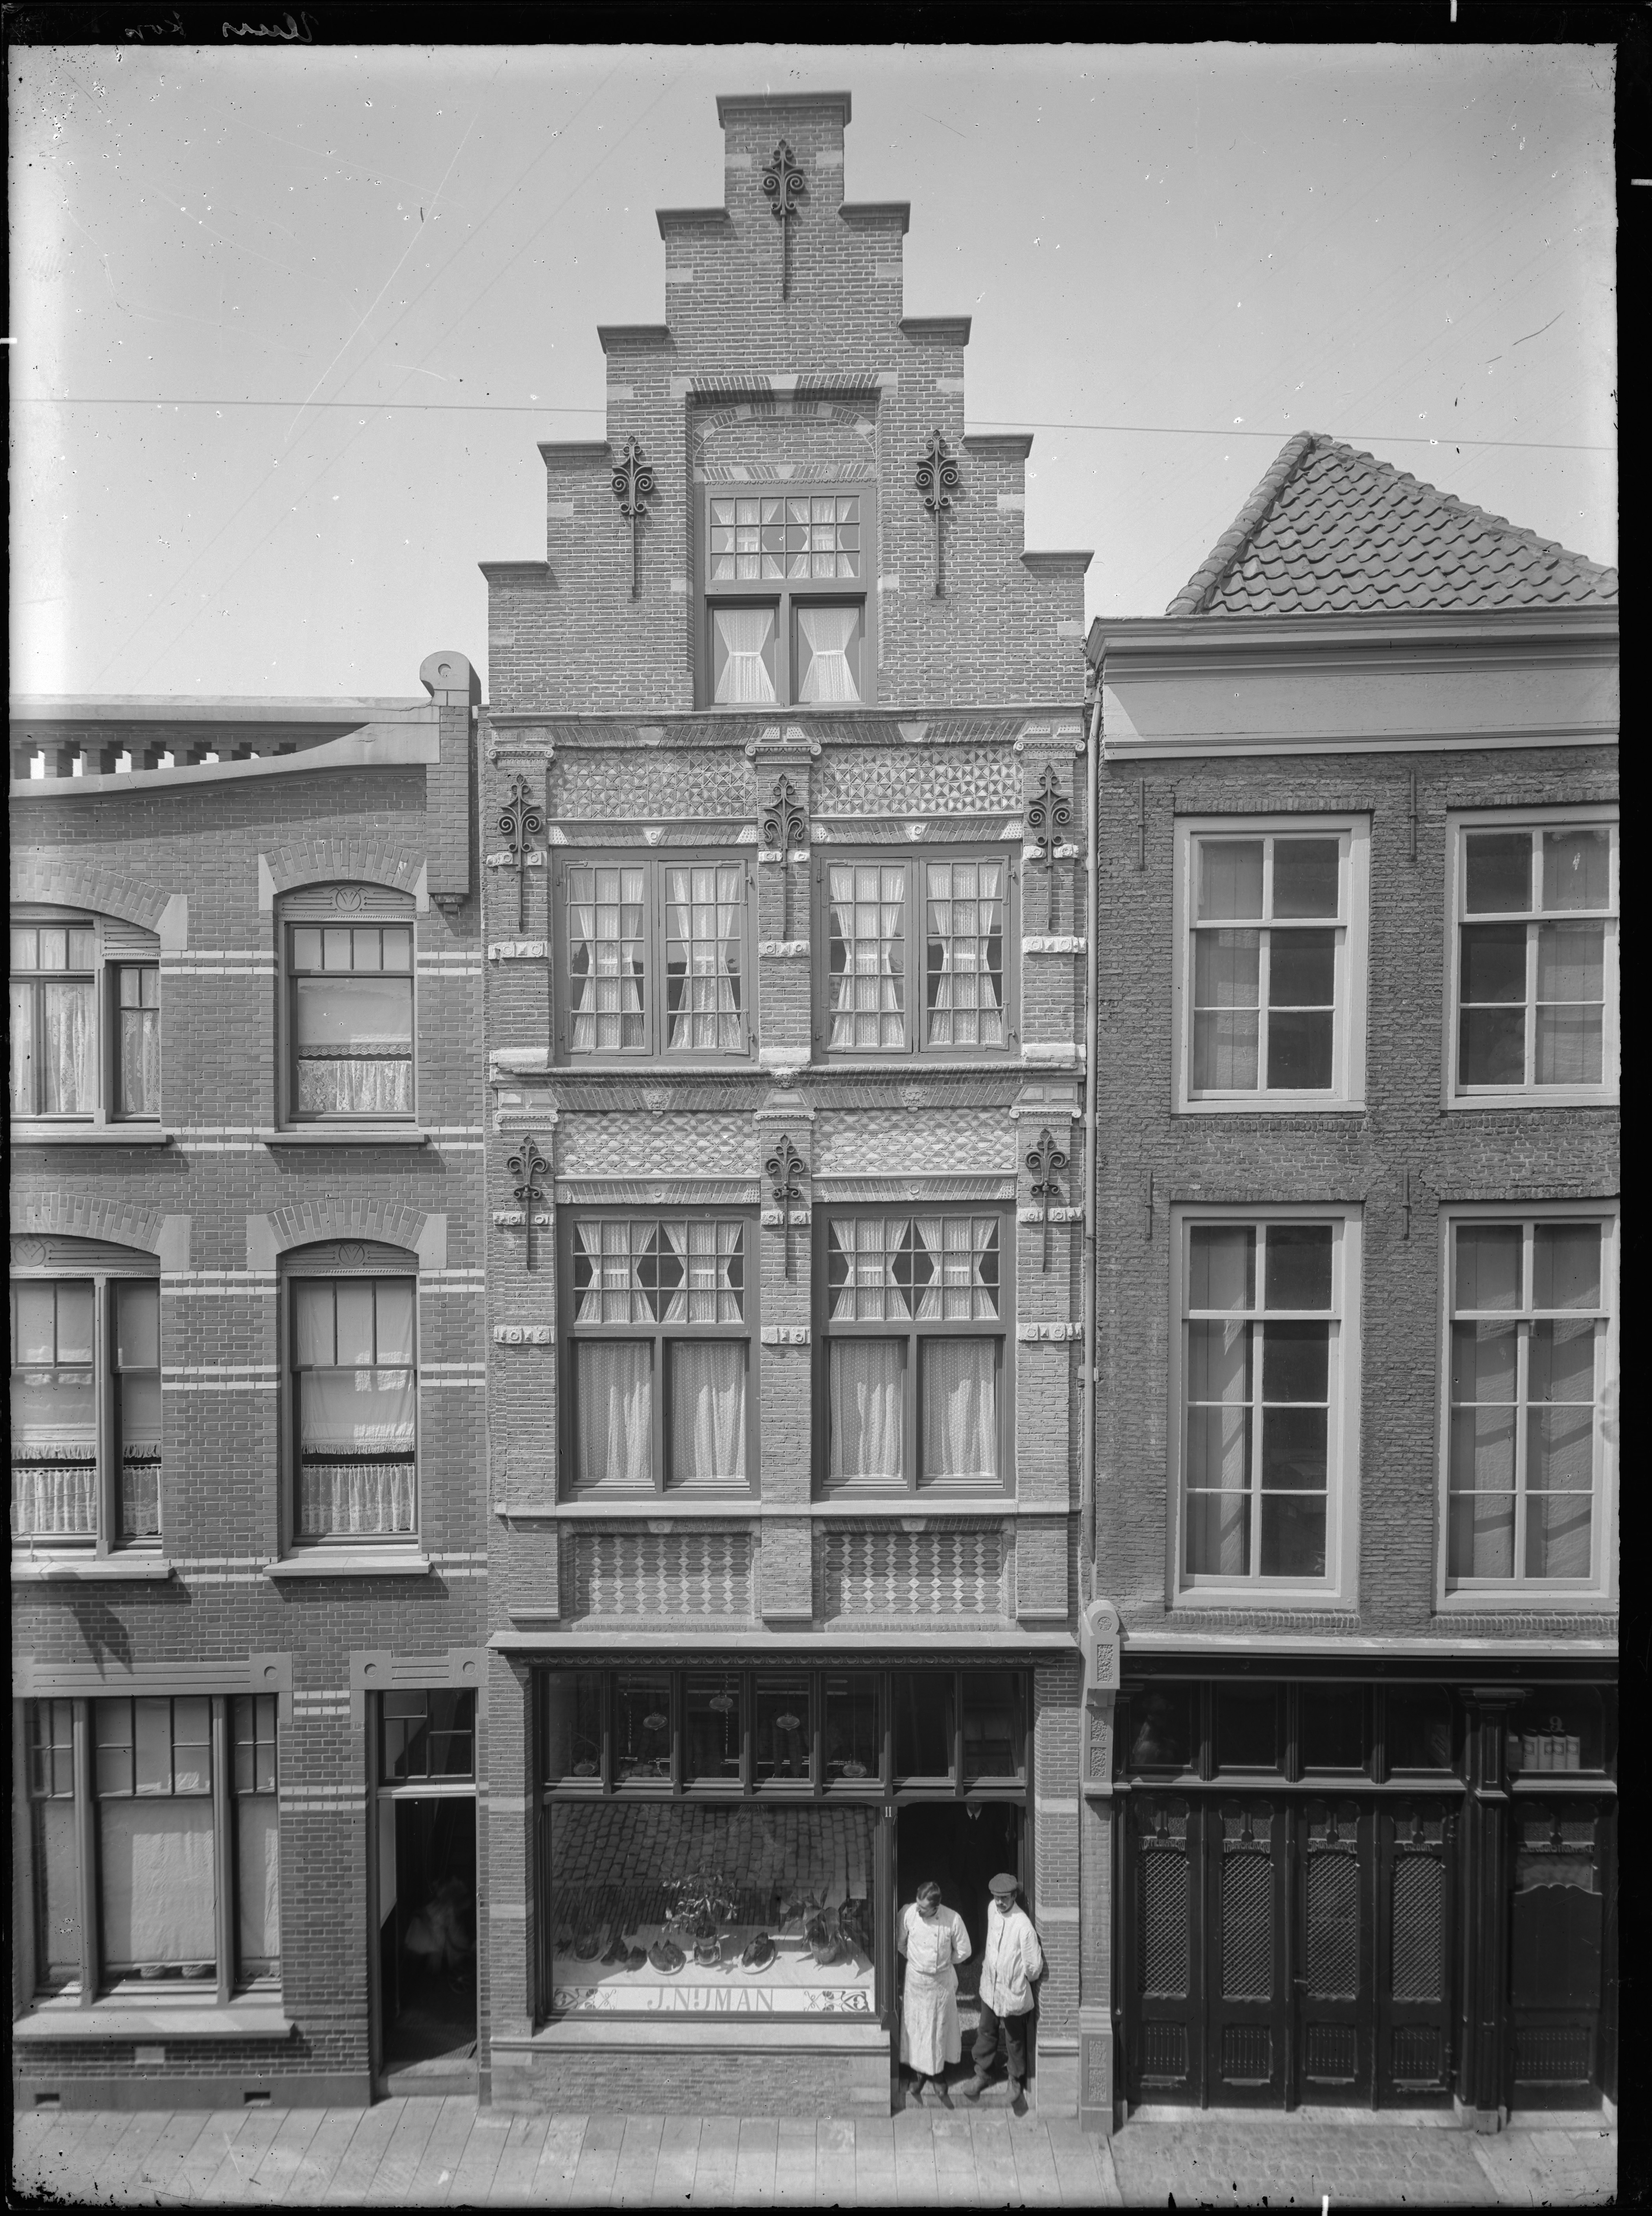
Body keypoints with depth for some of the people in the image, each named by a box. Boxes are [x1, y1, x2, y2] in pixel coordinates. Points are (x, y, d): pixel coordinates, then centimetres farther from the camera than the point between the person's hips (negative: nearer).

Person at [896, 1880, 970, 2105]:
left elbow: (963, 1952, -8)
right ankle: (917, 2071, 37)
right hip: (915, 1979, 1)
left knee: (939, 2028, 15)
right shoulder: (908, 1914, -23)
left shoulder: (953, 1920, -26)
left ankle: (937, 2072, 37)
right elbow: (900, 1944, -4)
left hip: (942, 1982, -1)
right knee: (914, 2027, 14)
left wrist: (942, 1963, 1)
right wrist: (916, 1960, 2)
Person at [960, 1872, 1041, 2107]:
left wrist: (1021, 1979, -3)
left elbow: (1034, 1964, -18)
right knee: (986, 2034, 20)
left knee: (1014, 2040, 15)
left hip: (1013, 1993, -5)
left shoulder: (1023, 1925, -28)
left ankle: (1016, 2080, 38)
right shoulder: (992, 1910, -8)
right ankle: (981, 2074, 40)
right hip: (990, 1988, 5)